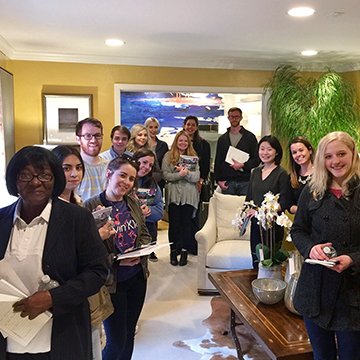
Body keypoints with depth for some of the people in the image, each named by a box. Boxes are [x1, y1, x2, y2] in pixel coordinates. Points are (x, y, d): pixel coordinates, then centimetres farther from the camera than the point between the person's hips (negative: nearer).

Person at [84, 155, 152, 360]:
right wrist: (117, 261, -24)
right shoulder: (91, 206, -16)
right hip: (112, 282, -5)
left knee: (130, 334, 20)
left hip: (138, 277, 6)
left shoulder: (133, 202, 2)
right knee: (117, 342, 5)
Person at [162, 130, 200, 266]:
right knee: (174, 223, 1)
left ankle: (184, 251, 11)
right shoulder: (168, 156, 7)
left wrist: (186, 172, -16)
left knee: (186, 222, 1)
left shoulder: (193, 157, 9)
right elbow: (165, 175, -4)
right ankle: (173, 251, 13)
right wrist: (179, 174, -18)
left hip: (189, 195, 1)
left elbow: (197, 177, 0)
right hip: (173, 194, -1)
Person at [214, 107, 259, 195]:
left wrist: (243, 165, -13)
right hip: (227, 182, 2)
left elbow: (256, 160, 4)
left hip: (244, 182, -1)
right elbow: (218, 161, 13)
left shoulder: (250, 137, 8)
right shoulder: (222, 139, 15)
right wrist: (219, 180, 2)